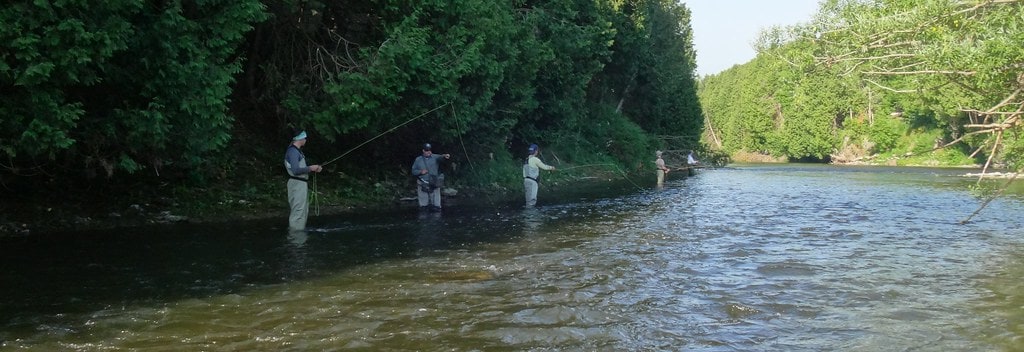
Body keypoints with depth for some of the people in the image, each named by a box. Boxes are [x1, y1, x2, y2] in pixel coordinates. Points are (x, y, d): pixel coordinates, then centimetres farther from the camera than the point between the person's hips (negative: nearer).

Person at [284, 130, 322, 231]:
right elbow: (295, 170, -24)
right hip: (297, 184, -11)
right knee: (299, 211, -9)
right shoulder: (293, 151, -16)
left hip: (301, 184, 11)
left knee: (304, 210, 16)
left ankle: (300, 230, 22)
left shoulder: (296, 151, 16)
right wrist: (310, 168, -14)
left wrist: (314, 168, 10)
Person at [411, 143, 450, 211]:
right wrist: (420, 172, -11)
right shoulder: (418, 160, 5)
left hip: (434, 185, -1)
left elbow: (439, 157, -20)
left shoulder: (434, 157, 1)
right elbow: (414, 171, 9)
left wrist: (444, 156, -43)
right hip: (423, 186, 1)